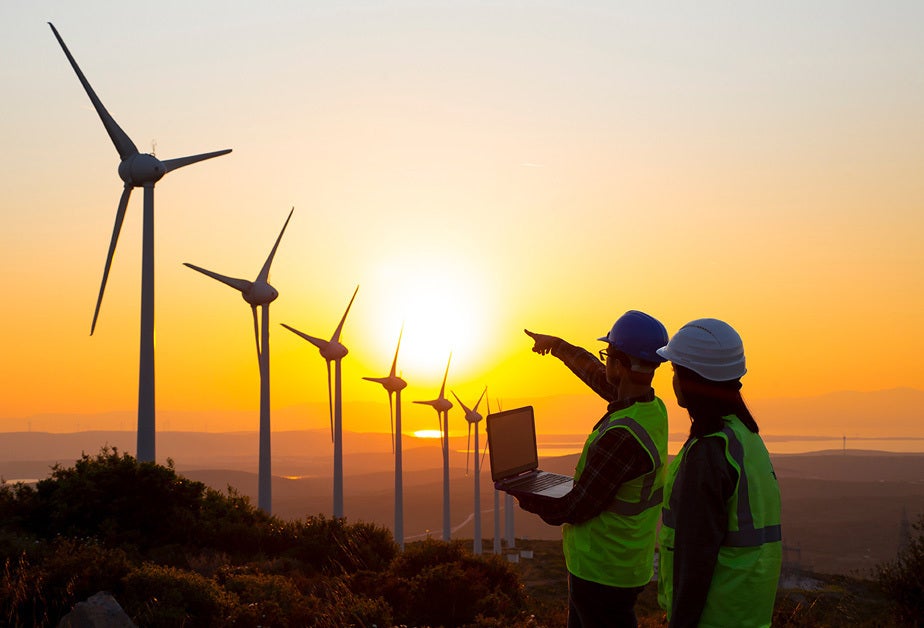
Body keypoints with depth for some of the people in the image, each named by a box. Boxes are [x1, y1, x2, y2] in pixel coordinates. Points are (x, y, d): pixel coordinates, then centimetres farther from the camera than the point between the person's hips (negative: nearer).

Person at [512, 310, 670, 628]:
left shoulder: (620, 436, -29)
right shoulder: (654, 409, 0)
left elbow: (575, 509, -21)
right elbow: (596, 375, 20)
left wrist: (522, 496, -4)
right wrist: (557, 346, 33)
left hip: (601, 574, -9)